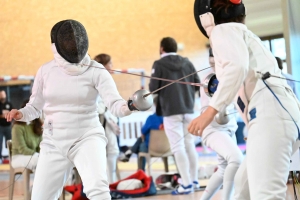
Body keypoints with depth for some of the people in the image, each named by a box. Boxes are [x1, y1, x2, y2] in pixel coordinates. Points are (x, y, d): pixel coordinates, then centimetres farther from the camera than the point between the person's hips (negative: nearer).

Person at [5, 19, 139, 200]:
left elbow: (115, 105, -23)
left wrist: (129, 106, -47)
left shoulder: (95, 71, -11)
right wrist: (20, 114, -12)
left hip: (87, 139, -4)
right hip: (54, 143, 4)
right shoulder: (46, 71, -2)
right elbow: (35, 107, 10)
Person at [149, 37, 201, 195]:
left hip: (171, 111, -5)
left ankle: (187, 184, -9)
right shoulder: (187, 62, 8)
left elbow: (153, 88, -10)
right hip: (188, 109, 5)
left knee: (178, 147, -5)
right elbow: (197, 84, 9)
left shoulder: (159, 64, -4)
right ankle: (194, 180, 18)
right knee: (189, 144, 13)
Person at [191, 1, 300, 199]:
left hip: (269, 116, -10)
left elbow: (237, 66, -13)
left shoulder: (223, 30, 9)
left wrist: (210, 111, -19)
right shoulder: (245, 35, 35)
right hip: (280, 115, 10)